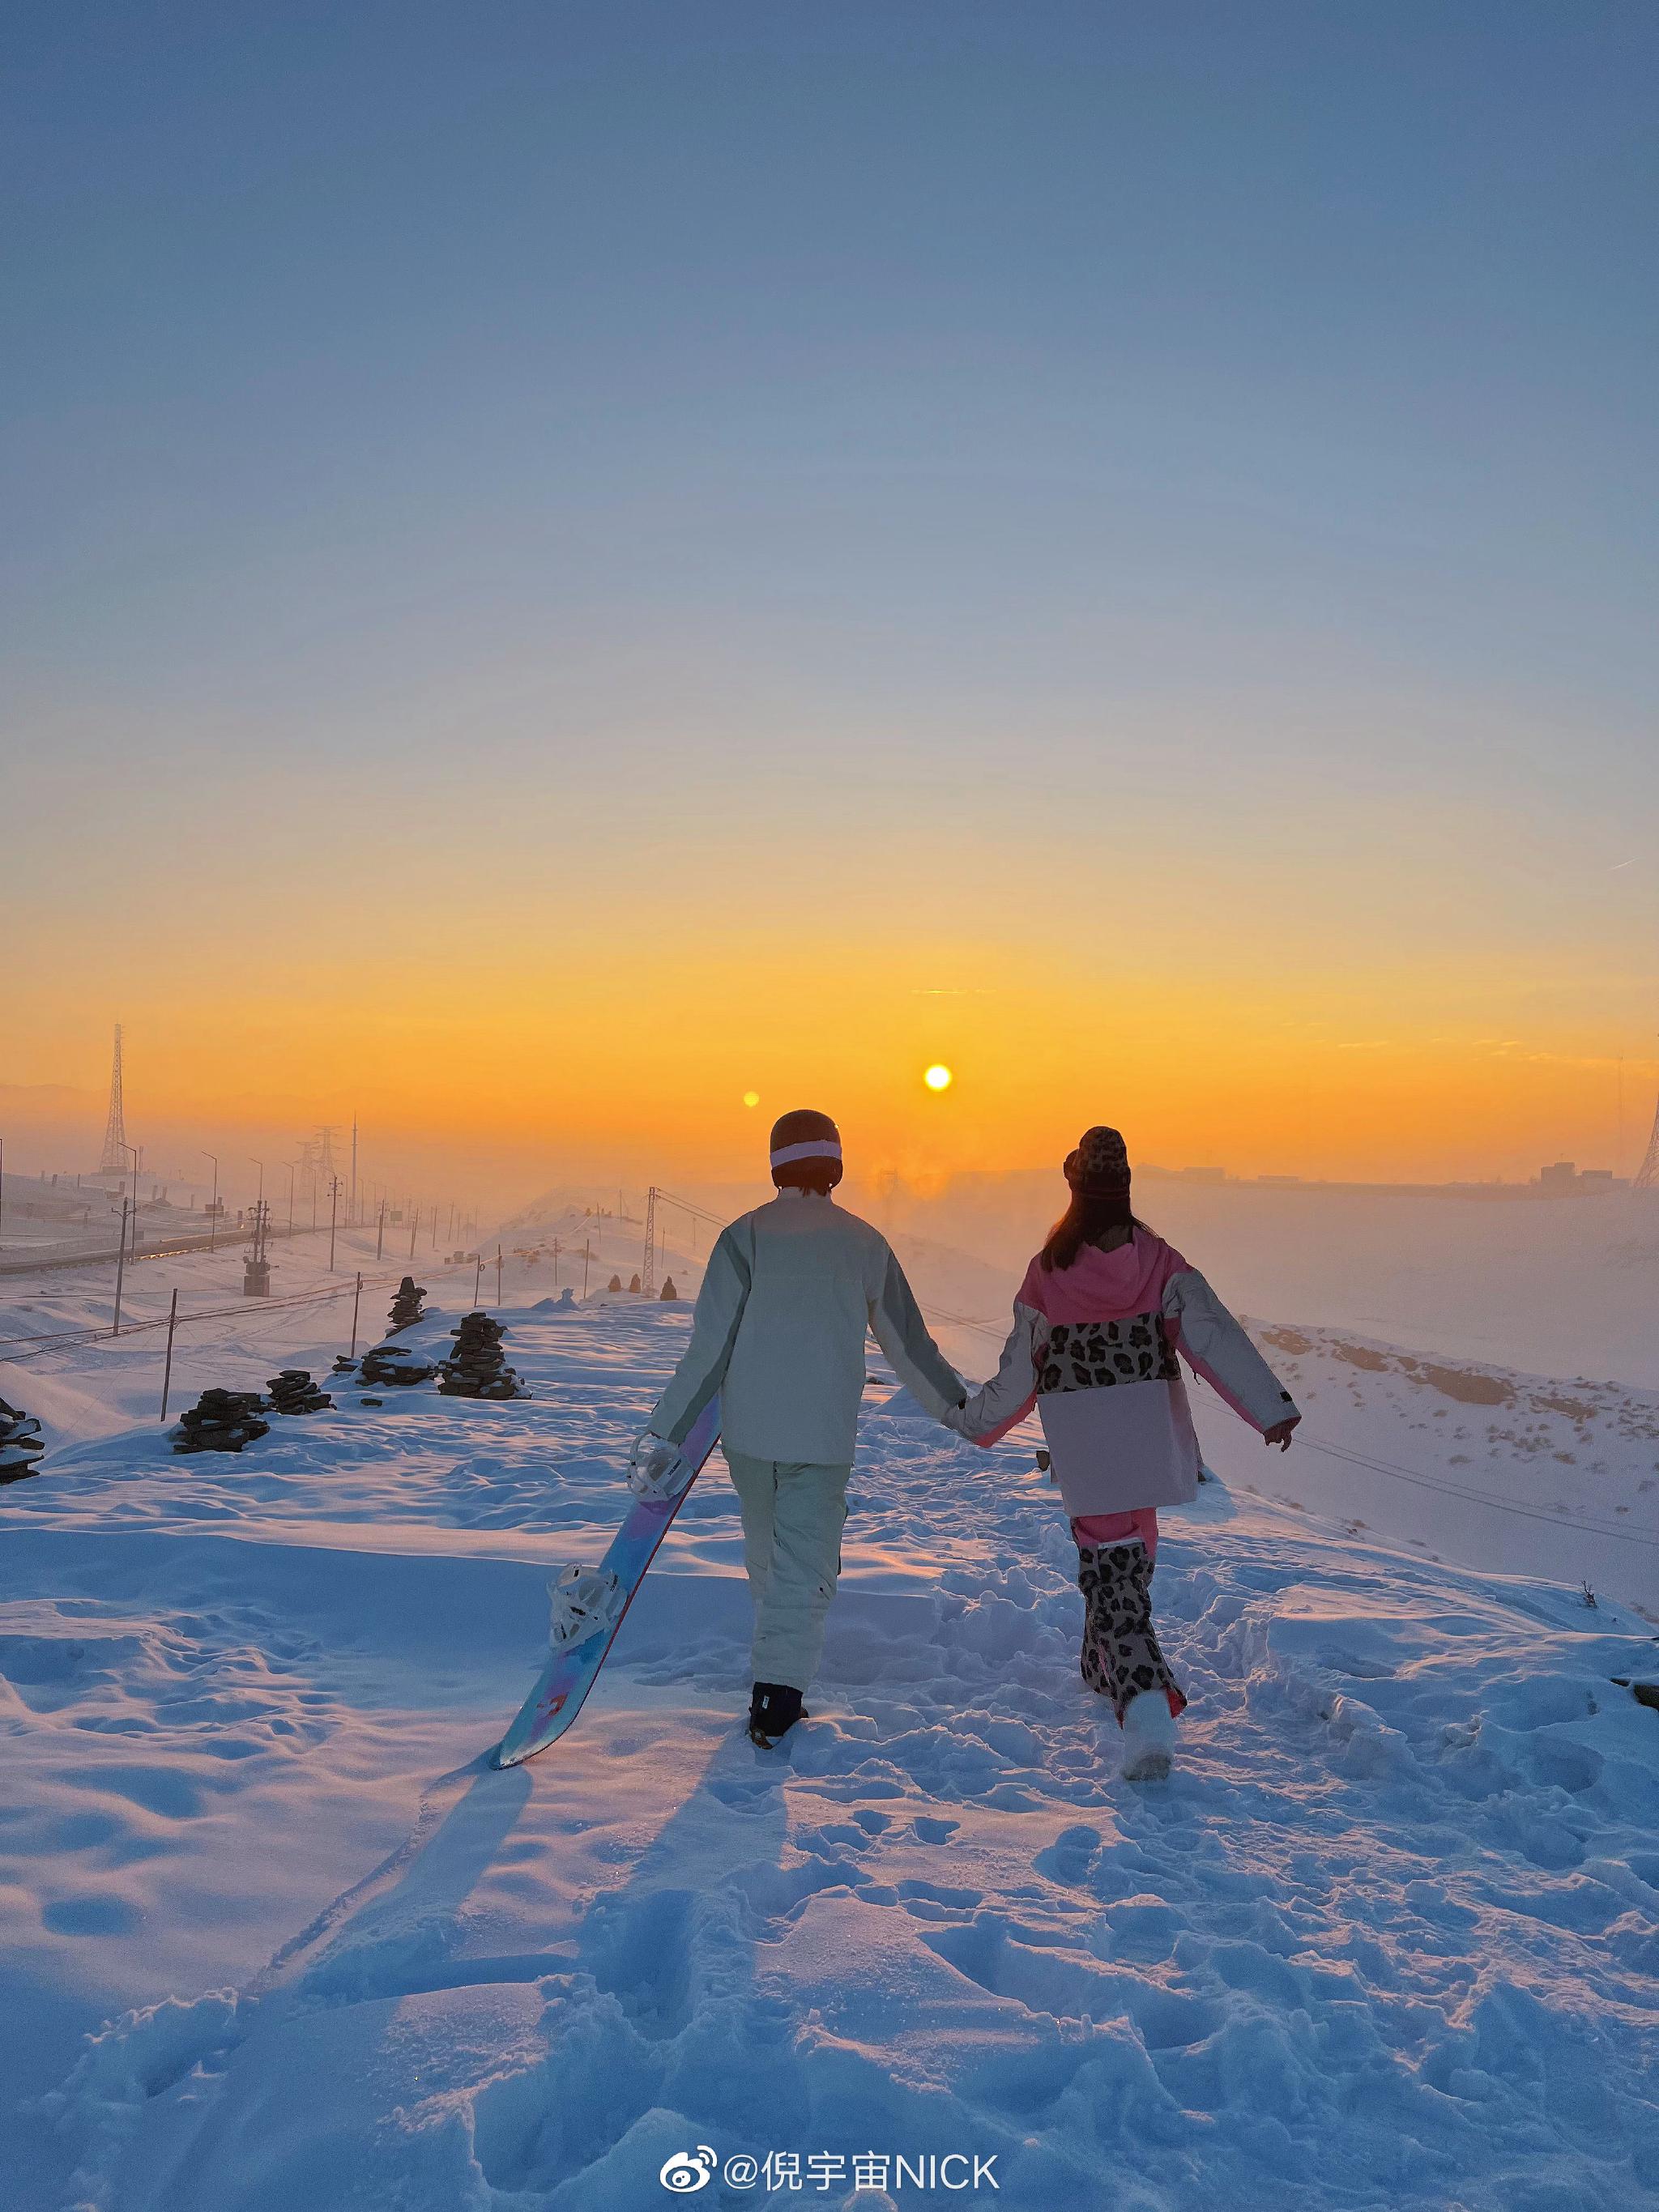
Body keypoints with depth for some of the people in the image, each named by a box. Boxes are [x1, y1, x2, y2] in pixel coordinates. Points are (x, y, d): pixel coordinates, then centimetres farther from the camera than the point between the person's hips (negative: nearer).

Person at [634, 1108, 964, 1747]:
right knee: (804, 1567, 5)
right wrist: (958, 1407, 21)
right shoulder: (864, 1242, 1)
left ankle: (780, 1670, 36)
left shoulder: (745, 1236, -4)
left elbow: (710, 1347, -8)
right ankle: (777, 1698, -5)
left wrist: (665, 1434, -4)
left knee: (767, 1557, 20)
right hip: (825, 1437, -1)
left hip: (748, 1431, 1)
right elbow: (909, 1342, 8)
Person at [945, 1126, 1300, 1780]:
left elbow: (1020, 1376, -4)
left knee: (1109, 1568, 1)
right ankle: (1106, 1669, 41)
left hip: (1082, 1447, -3)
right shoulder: (1160, 1264, -7)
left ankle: (1146, 1706, -17)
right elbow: (1216, 1340, -14)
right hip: (1151, 1435, 3)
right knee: (1130, 1555, 24)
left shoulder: (1048, 1274, -10)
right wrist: (1271, 1408, -11)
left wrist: (969, 1421, 11)